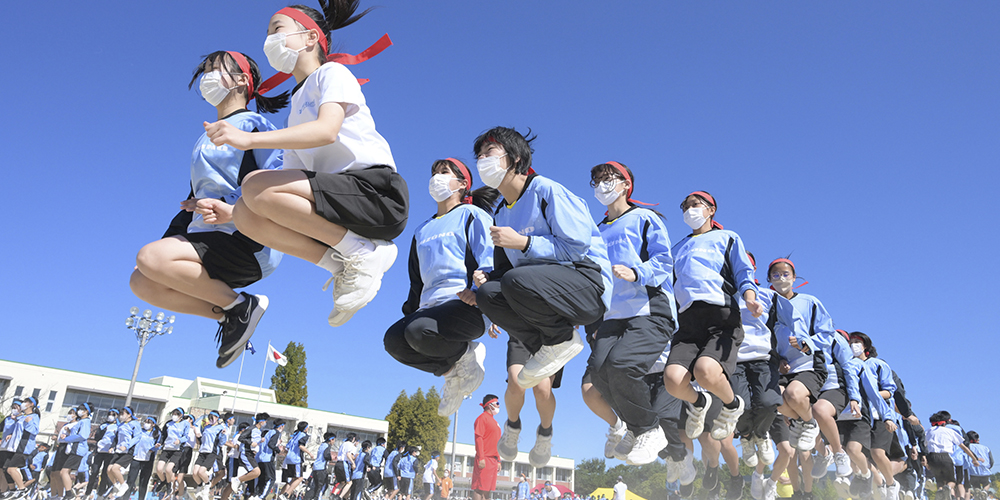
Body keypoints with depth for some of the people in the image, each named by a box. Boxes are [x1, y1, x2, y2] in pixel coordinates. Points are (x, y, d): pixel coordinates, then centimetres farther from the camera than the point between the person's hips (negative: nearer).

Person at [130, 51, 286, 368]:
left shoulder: (252, 123, -1)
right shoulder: (205, 139, 27)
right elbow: (194, 199, 28)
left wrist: (234, 211, -31)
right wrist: (166, 242, 17)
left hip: (250, 240, -9)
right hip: (212, 239, 9)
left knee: (150, 259, -25)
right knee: (142, 282, -3)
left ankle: (239, 306, -11)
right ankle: (230, 317, 0)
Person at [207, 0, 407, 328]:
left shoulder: (332, 73, 5)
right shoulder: (296, 107, 26)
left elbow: (326, 131, -18)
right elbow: (292, 190, 18)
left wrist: (248, 138, -25)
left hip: (376, 191, -7)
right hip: (339, 204, 7)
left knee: (256, 186, -22)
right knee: (245, 214, -11)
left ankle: (362, 254, -14)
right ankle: (344, 266, -8)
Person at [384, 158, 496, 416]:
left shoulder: (472, 215, 9)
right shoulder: (422, 230, 28)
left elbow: (488, 259, -5)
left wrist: (478, 289, -23)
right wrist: (410, 312, 18)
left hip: (466, 304, -6)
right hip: (430, 305, 7)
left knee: (420, 332, -33)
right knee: (394, 339, -21)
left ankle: (467, 353, -2)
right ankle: (452, 370, -1)